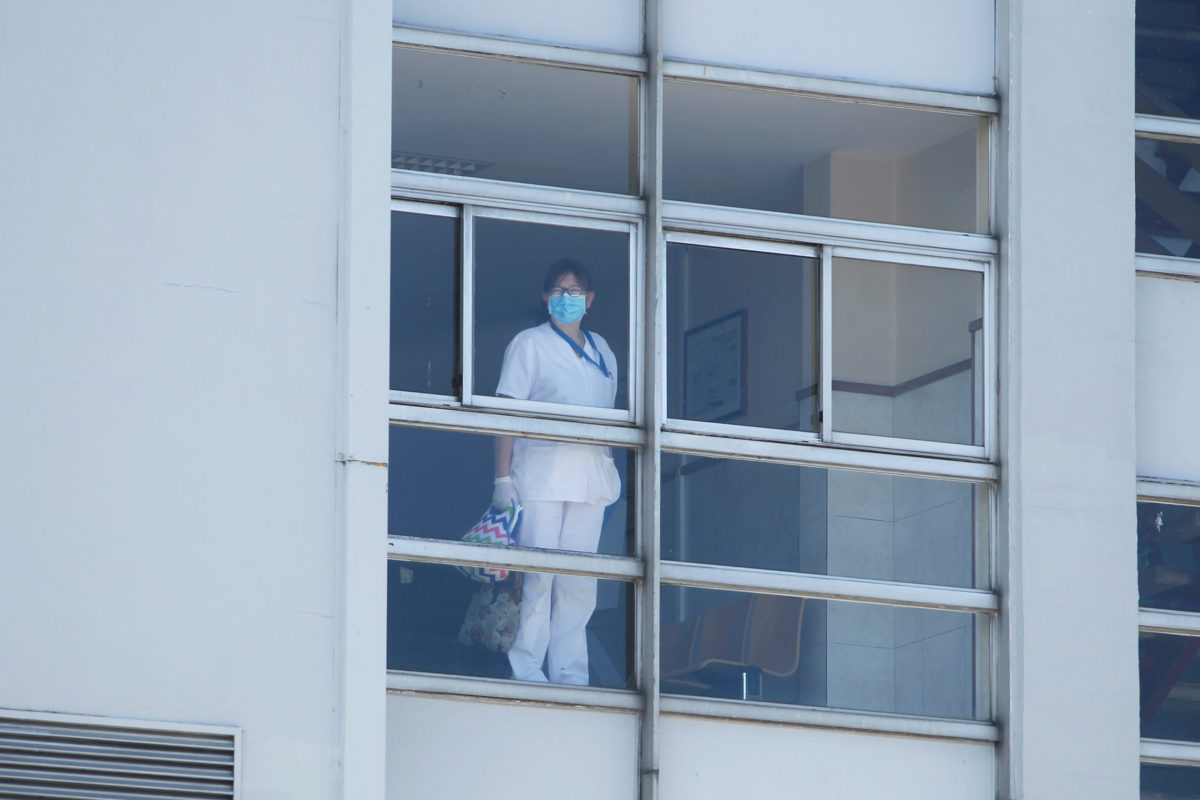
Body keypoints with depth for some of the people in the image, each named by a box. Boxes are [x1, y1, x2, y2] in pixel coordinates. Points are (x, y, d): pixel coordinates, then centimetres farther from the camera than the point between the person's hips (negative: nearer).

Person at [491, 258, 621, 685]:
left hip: (590, 474, 4)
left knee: (579, 582, 2)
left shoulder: (602, 351, 19)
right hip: (541, 470, -4)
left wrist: (612, 471, 10)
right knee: (536, 574, -9)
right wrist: (503, 477, -9)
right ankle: (526, 673, -8)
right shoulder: (530, 344, 5)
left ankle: (571, 677, 4)